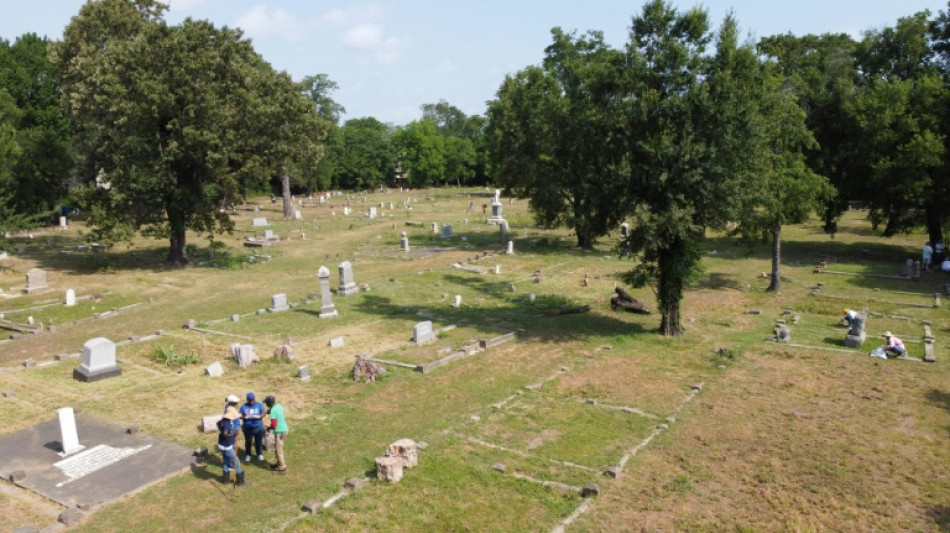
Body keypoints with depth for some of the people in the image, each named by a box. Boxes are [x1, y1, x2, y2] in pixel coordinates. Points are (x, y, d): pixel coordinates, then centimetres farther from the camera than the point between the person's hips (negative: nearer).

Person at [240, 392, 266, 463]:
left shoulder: (259, 405, -3)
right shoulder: (244, 406, -2)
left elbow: (263, 414, -6)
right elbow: (240, 415, -5)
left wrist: (258, 416, -26)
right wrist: (245, 417, -24)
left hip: (258, 427, -1)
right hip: (247, 428, 1)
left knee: (258, 441, 9)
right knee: (248, 441, 12)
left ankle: (260, 454, 25)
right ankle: (248, 455, 29)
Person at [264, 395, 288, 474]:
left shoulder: (273, 411, -23)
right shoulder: (279, 406, 3)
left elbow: (273, 425, -25)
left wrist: (268, 428, -6)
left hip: (279, 432, -9)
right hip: (284, 429, 9)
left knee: (278, 450, 1)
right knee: (278, 448, 23)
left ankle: (282, 468, 7)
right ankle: (279, 464, 36)